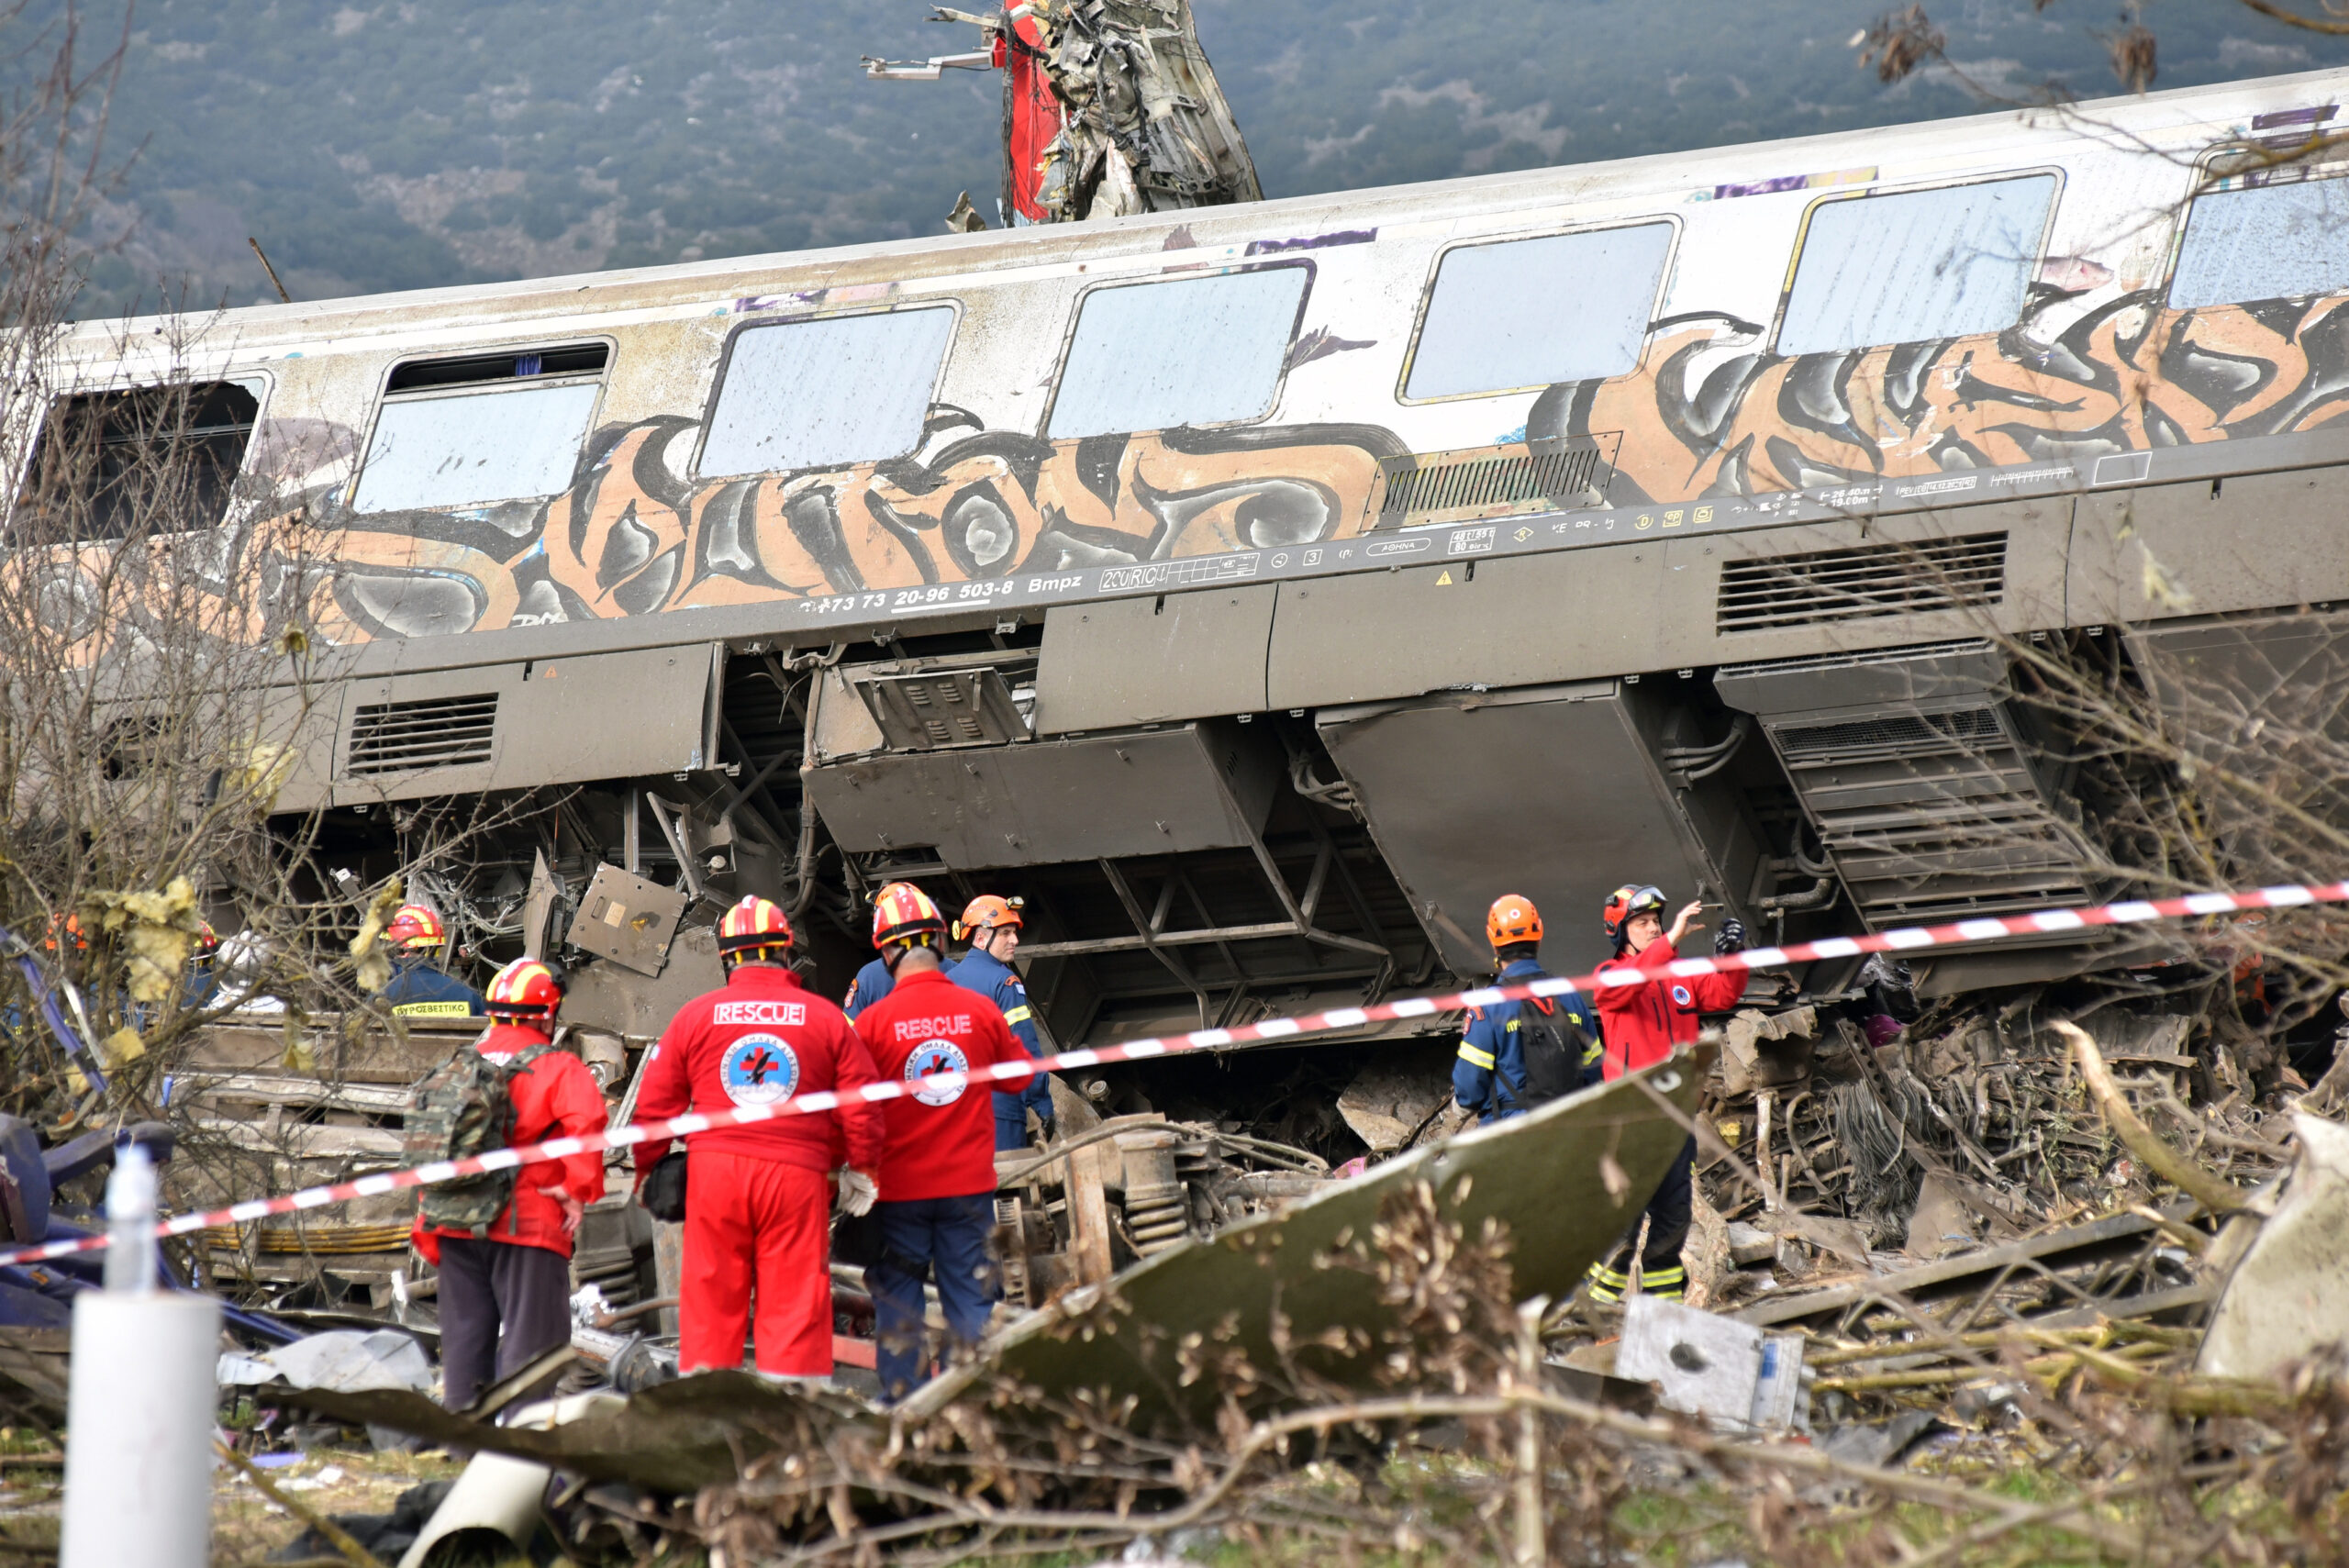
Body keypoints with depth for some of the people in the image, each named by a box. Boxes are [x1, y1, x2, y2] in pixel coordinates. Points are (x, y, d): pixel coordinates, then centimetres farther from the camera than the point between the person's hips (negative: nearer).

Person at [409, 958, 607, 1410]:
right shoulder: (557, 1069, -5)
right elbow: (585, 1121, -23)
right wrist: (579, 1190, -14)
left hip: (457, 1226, 5)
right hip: (527, 1227, -5)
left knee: (464, 1338, 12)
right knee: (530, 1338, -3)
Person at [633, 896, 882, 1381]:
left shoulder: (694, 1017, 5)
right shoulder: (826, 1019, 4)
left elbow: (654, 1108, 7)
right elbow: (861, 1107, 5)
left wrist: (646, 1172, 22)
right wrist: (862, 1171, 20)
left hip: (714, 1175, 1)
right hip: (797, 1177, -1)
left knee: (710, 1308, 6)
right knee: (796, 1307, 1)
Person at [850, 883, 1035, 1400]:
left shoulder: (873, 1022, -12)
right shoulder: (979, 1011, -5)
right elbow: (1020, 1077, 10)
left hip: (899, 1188, -2)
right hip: (969, 1183, 2)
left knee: (897, 1301, 6)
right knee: (970, 1299, 8)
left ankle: (901, 1402, 5)